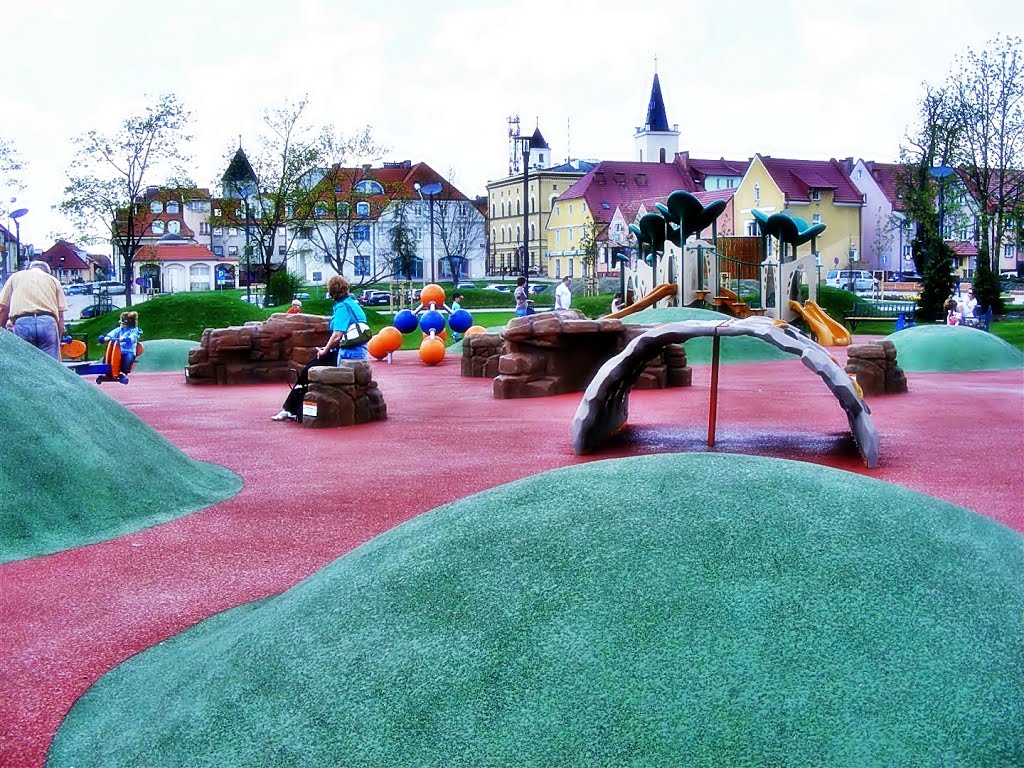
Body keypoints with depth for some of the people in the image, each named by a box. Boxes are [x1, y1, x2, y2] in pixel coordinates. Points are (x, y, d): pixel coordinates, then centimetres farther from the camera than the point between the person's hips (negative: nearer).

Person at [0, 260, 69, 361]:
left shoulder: (15, 277, 23)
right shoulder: (54, 280, 23)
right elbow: (60, 316, 14)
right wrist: (58, 341, 17)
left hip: (21, 323, 0)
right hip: (48, 323, 0)